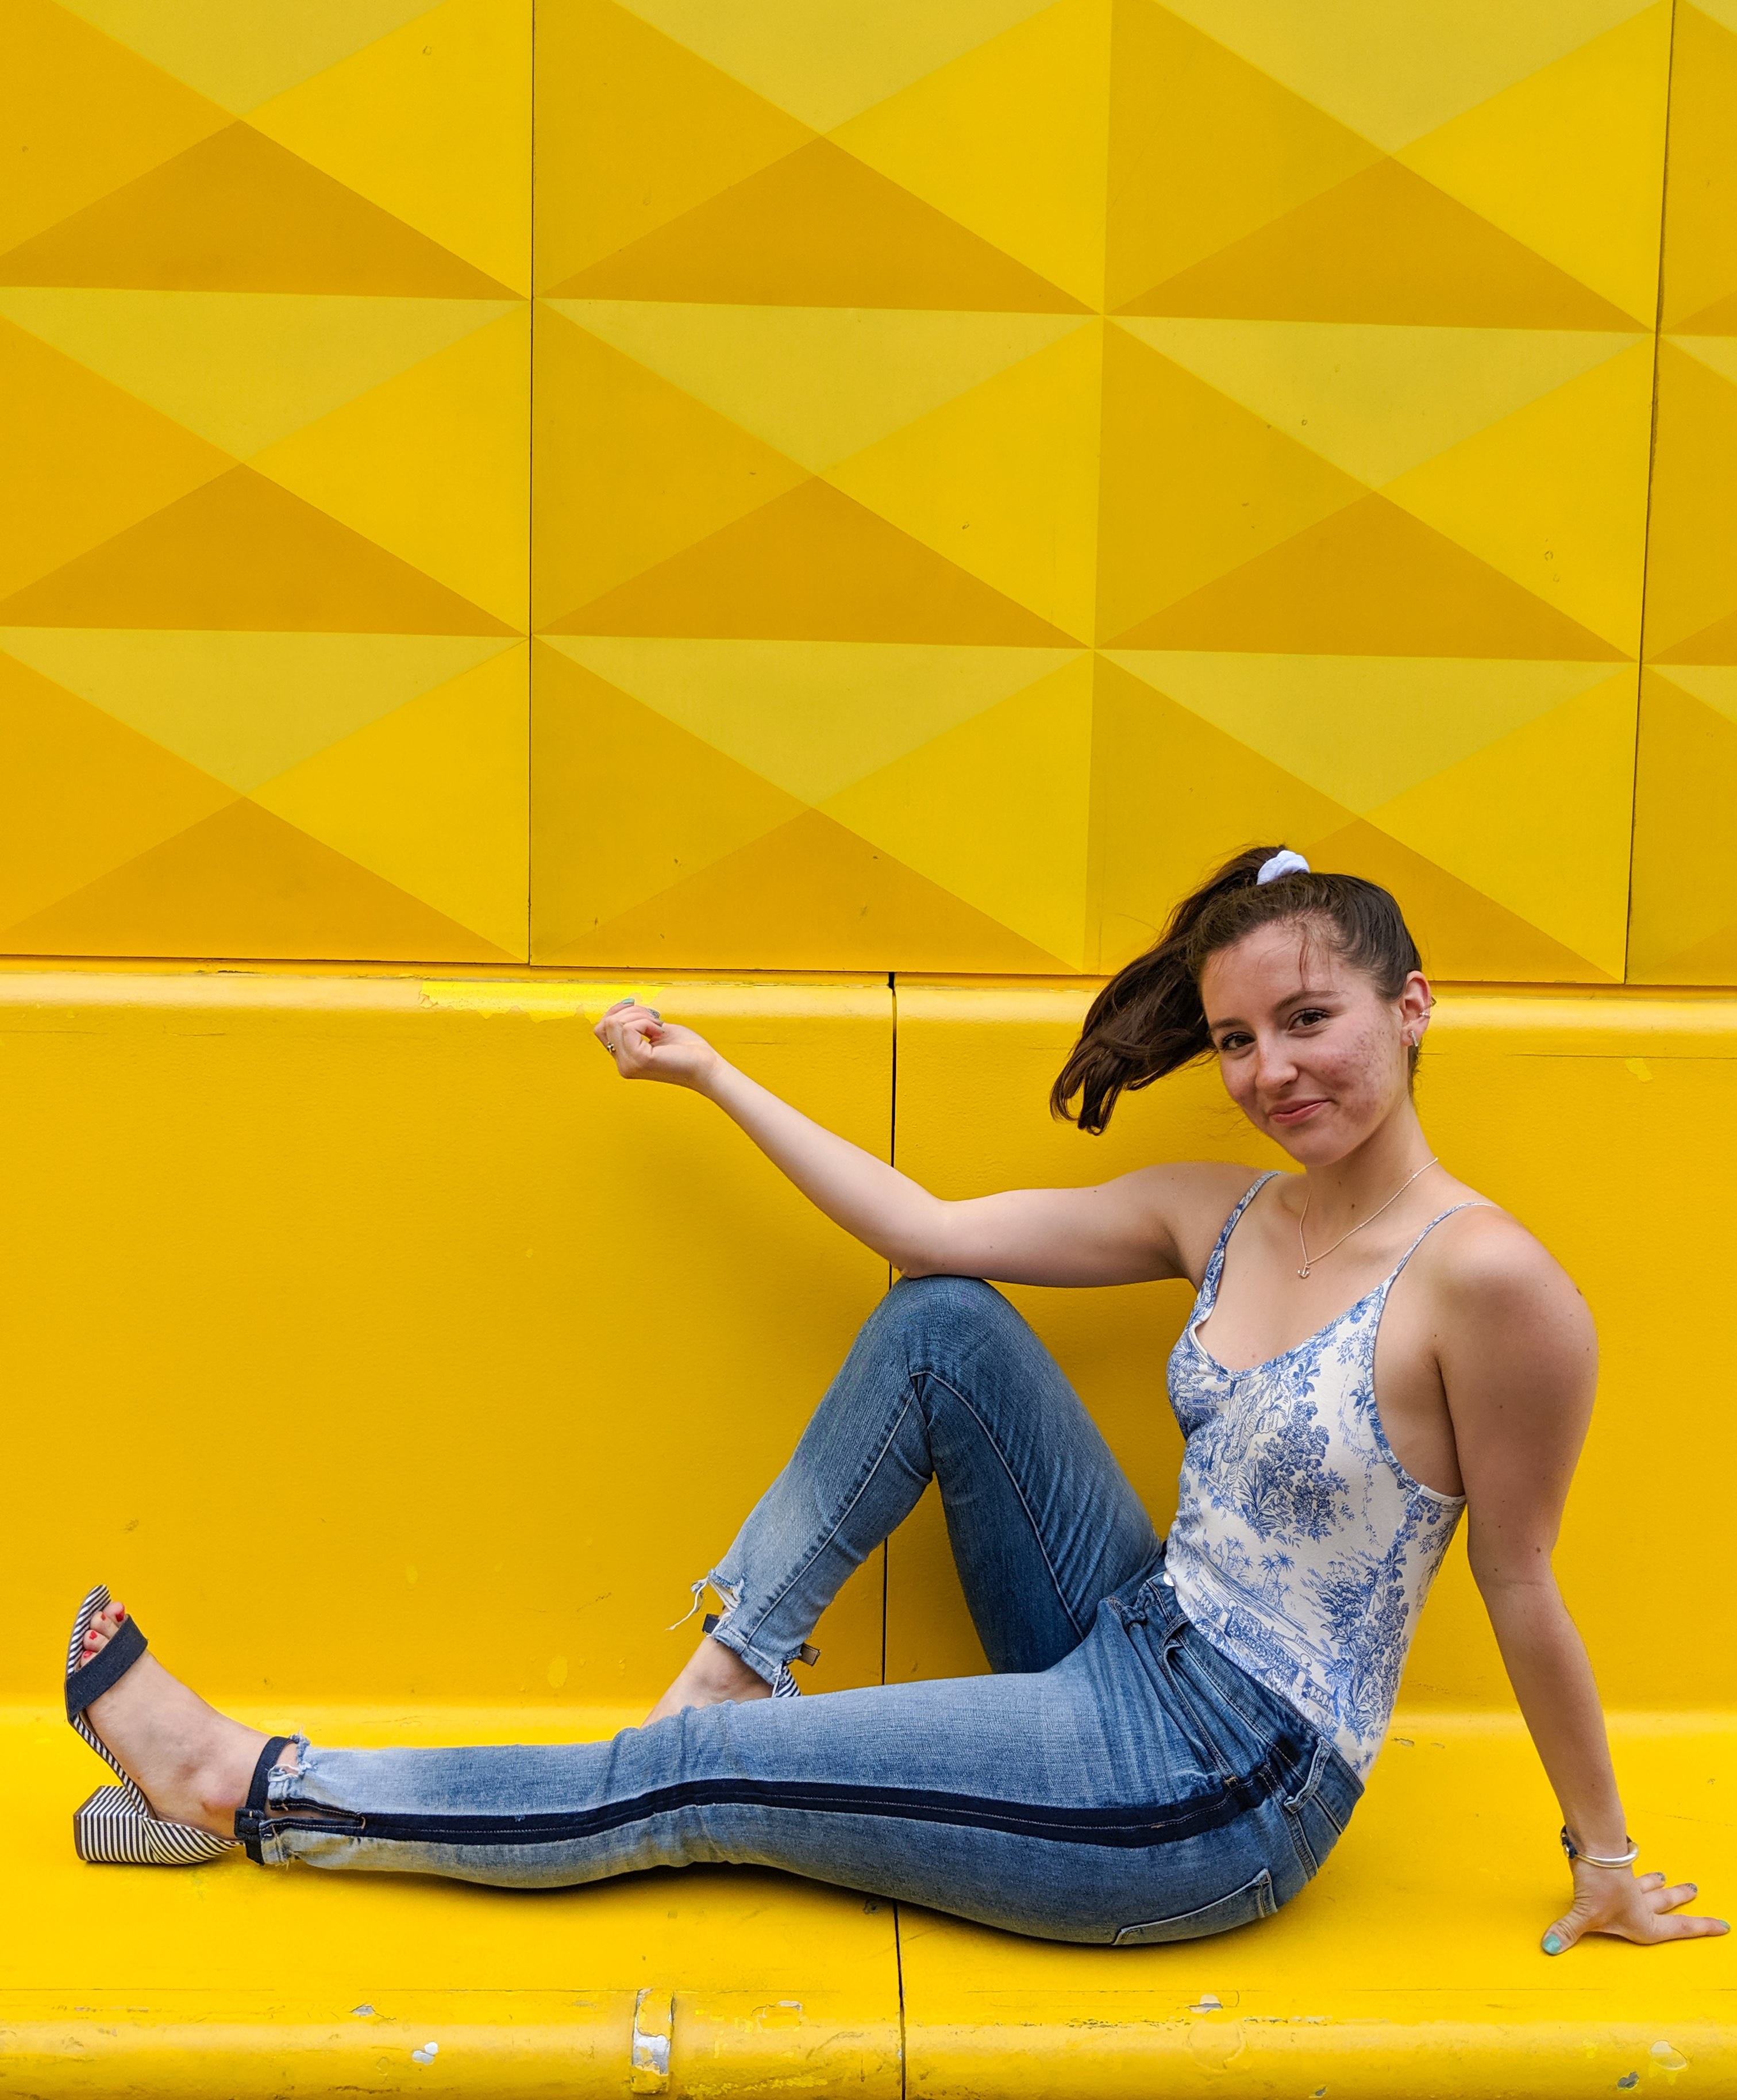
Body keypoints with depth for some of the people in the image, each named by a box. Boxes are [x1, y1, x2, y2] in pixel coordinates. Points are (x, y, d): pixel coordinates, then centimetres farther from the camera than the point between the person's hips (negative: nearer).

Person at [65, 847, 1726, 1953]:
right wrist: (709, 1075, 4)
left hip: (1221, 1797, -6)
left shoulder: (1484, 1278, -20)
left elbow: (1522, 1593, -13)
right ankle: (731, 1668, 5)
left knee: (690, 1784, -4)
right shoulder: (1217, 1218, 1)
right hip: (1129, 1667, 7)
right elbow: (931, 1230, 0)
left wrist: (1603, 1867, -1)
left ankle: (258, 1793, 10)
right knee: (941, 1325, -4)